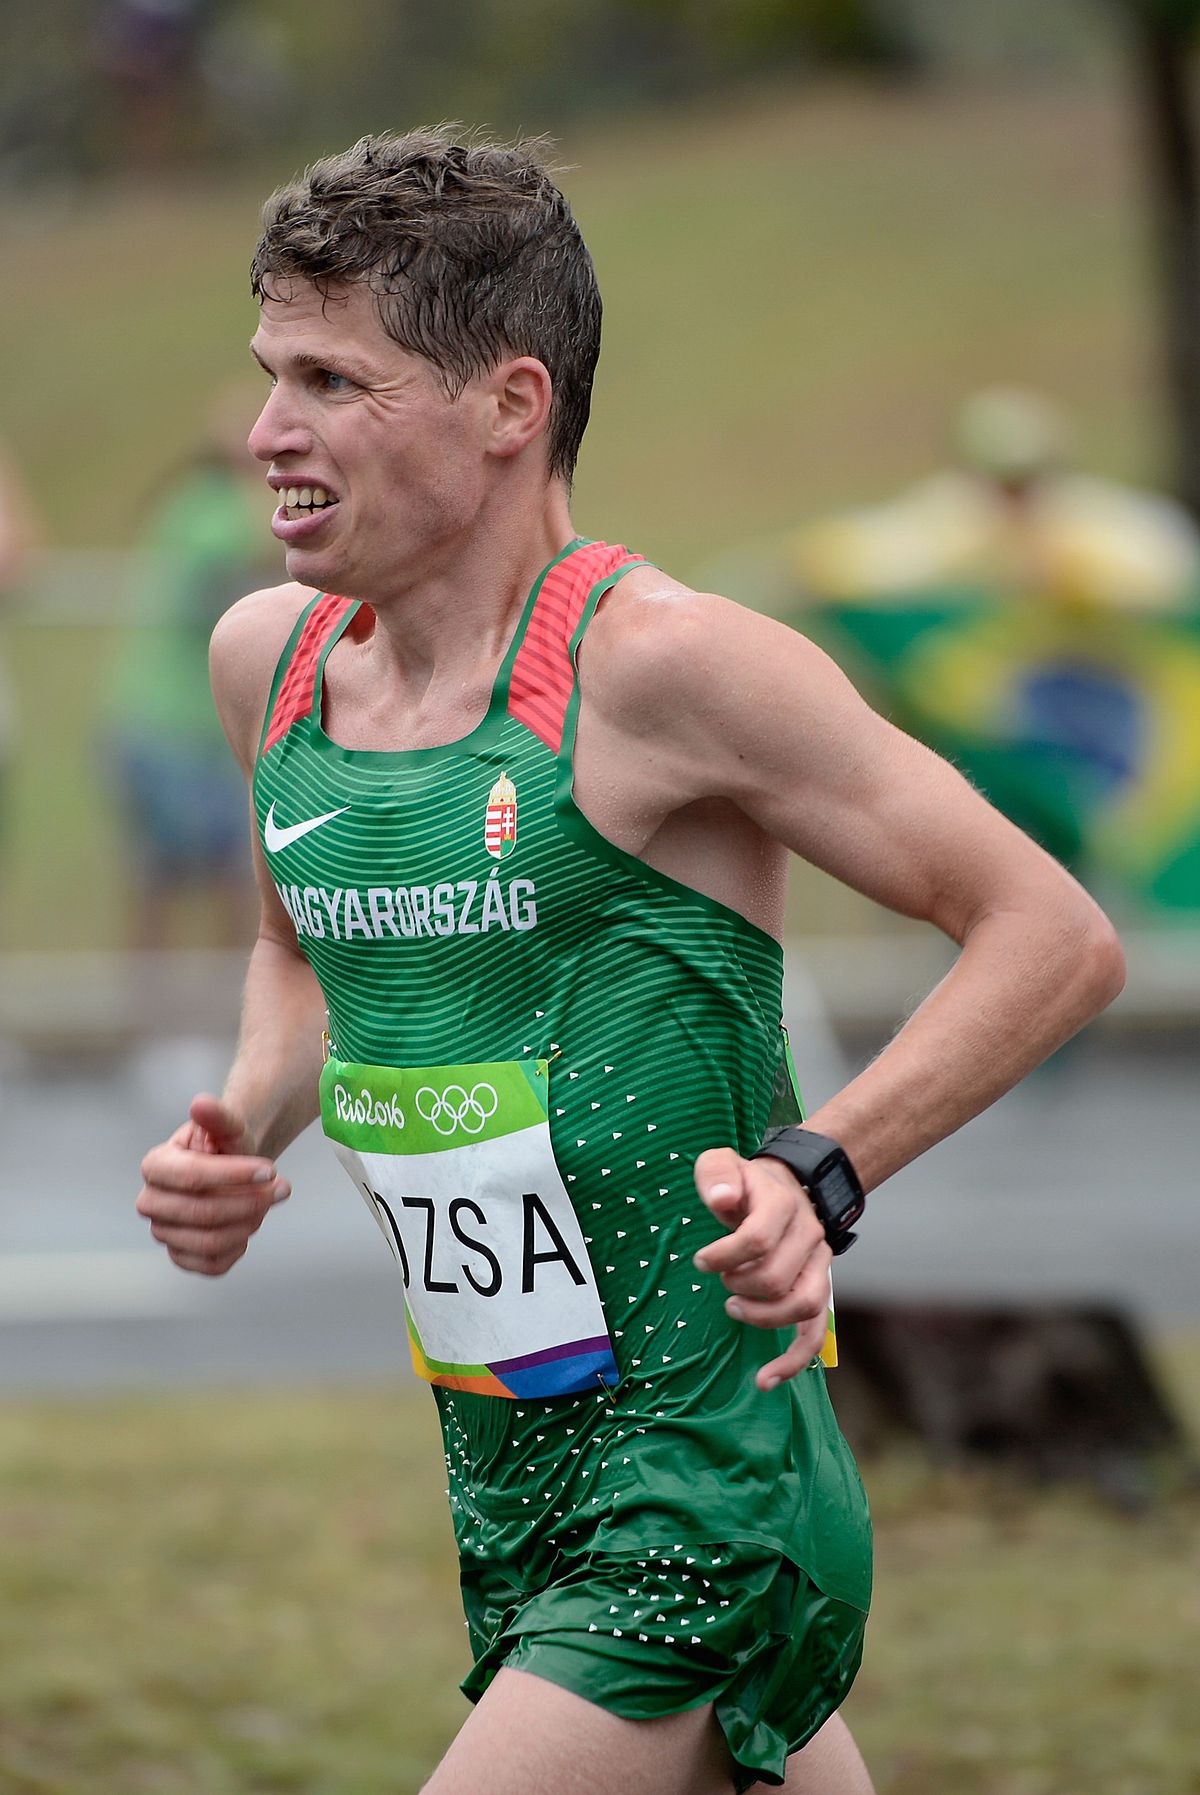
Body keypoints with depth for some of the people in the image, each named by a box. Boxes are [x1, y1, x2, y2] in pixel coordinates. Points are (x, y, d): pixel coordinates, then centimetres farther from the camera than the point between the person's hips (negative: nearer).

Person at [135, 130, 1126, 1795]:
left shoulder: (656, 664, -16)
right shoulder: (267, 660, 6)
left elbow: (1058, 937, -11)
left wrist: (818, 1171, -22)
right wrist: (247, 1123, 6)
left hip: (705, 1514, -7)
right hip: (510, 1506, 7)